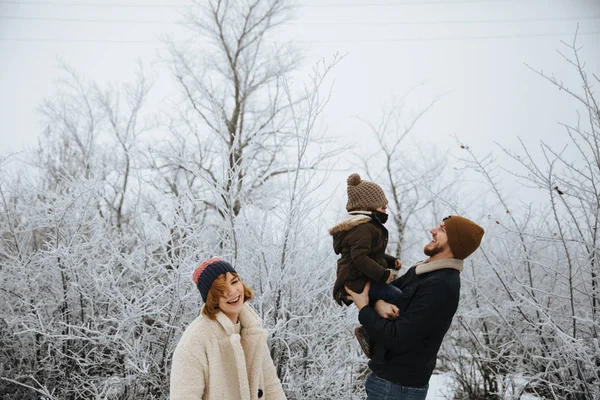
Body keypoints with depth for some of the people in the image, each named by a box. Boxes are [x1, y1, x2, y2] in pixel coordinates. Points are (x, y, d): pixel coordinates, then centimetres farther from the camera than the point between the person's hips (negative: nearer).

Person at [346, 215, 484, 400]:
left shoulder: (440, 286, -23)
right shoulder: (420, 271, 7)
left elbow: (397, 339, -25)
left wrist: (364, 309, -12)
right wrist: (379, 303, -11)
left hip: (398, 385, -8)